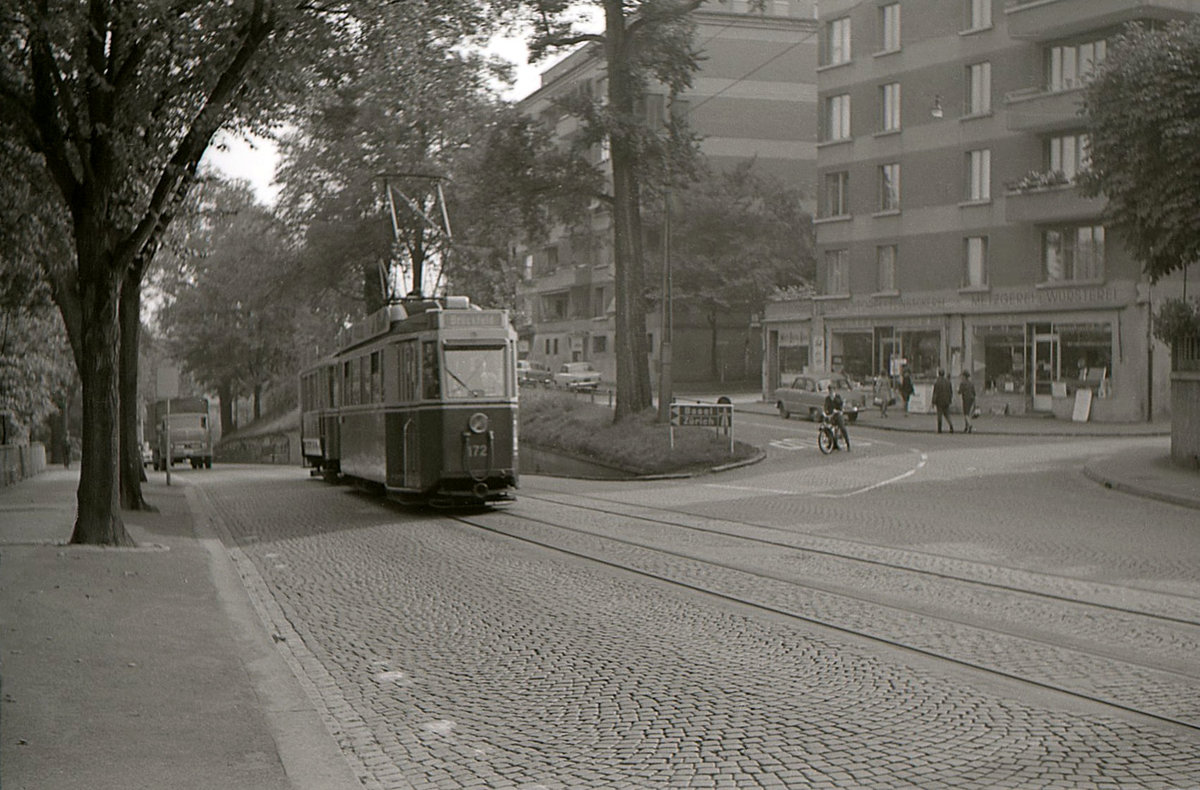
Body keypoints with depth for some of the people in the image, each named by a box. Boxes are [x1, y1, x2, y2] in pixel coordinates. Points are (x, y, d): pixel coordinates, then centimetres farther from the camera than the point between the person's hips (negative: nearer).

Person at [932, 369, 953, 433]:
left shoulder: (936, 383, -13)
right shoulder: (948, 381, 1)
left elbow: (935, 393, -13)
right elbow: (951, 392, 5)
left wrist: (933, 403, -7)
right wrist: (950, 400, 16)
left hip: (939, 401, -3)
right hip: (946, 401, 3)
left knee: (939, 415, 5)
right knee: (946, 414, 14)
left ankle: (939, 429, 7)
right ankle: (951, 425, -8)